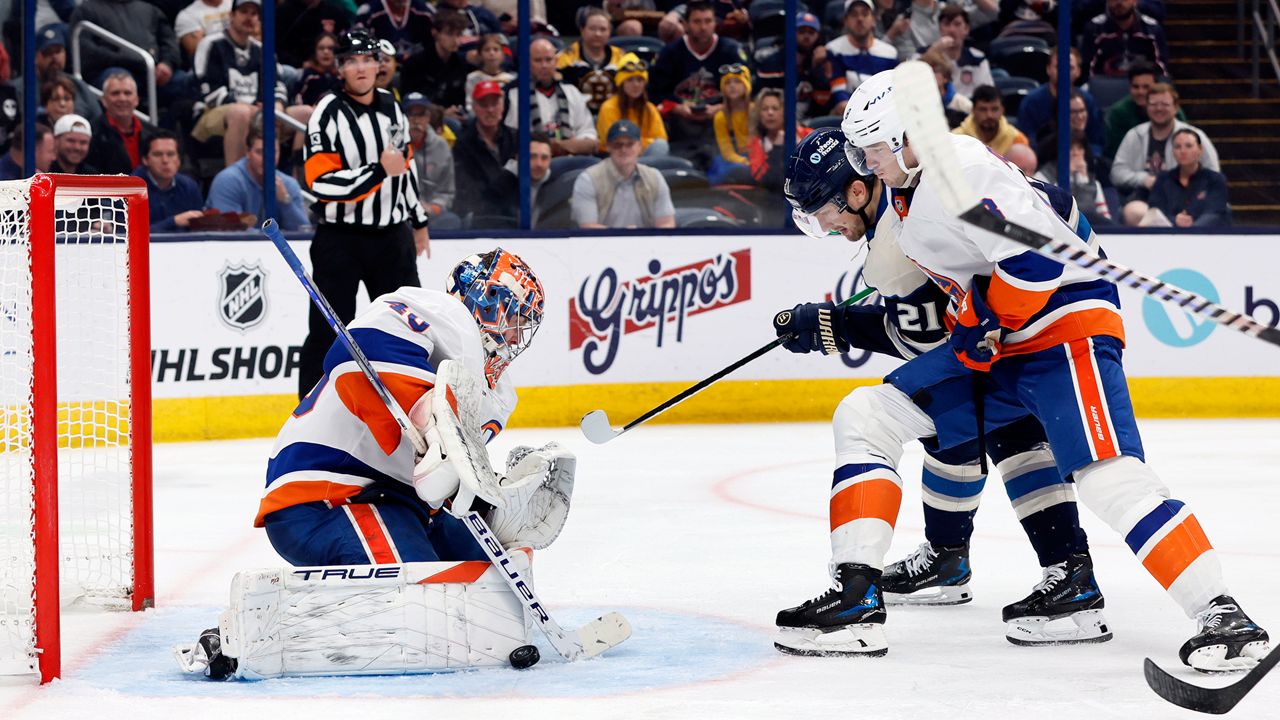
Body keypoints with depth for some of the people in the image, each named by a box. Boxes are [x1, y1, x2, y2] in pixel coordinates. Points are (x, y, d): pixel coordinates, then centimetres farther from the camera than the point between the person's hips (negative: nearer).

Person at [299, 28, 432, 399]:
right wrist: (378, 170, -26)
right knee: (328, 332, -4)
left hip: (391, 235, 6)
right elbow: (322, 182, -20)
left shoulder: (390, 106, 8)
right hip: (340, 239, -6)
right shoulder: (328, 114, -13)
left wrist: (418, 221, 24)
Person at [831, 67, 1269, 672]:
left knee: (1110, 479, -27)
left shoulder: (959, 169, -17)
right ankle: (856, 595, -2)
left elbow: (1036, 253, -27)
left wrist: (980, 331, -16)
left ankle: (1221, 616, -27)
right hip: (995, 344, 11)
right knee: (865, 416, 3)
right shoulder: (910, 196, 15)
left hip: (1064, 331, -11)